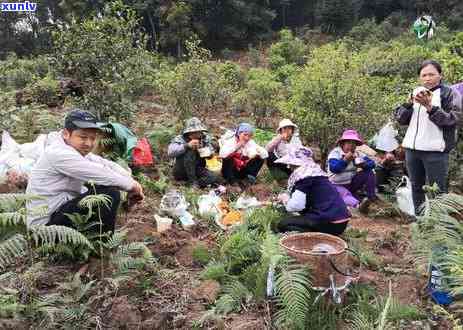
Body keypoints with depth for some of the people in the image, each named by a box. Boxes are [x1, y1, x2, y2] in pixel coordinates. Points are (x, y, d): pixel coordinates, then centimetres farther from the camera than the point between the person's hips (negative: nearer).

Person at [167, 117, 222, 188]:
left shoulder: (205, 138, -2)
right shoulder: (180, 139, -13)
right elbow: (170, 152, -30)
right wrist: (187, 145, -40)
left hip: (197, 170, 3)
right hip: (181, 173, -2)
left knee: (215, 179, -22)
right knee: (189, 152, -31)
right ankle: (192, 181, -22)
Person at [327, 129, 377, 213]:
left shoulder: (357, 154, 4)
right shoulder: (335, 153, -11)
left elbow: (372, 163, -6)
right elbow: (333, 168, -27)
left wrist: (364, 165, -27)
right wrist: (345, 160, -31)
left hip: (352, 183, 6)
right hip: (338, 185, -6)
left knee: (369, 173, -10)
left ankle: (371, 197, -18)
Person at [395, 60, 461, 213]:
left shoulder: (449, 93, 1)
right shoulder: (415, 92, 14)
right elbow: (400, 118, 8)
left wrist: (430, 107, -20)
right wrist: (409, 103, -10)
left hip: (435, 150, -5)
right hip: (412, 148, 5)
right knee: (416, 188, 12)